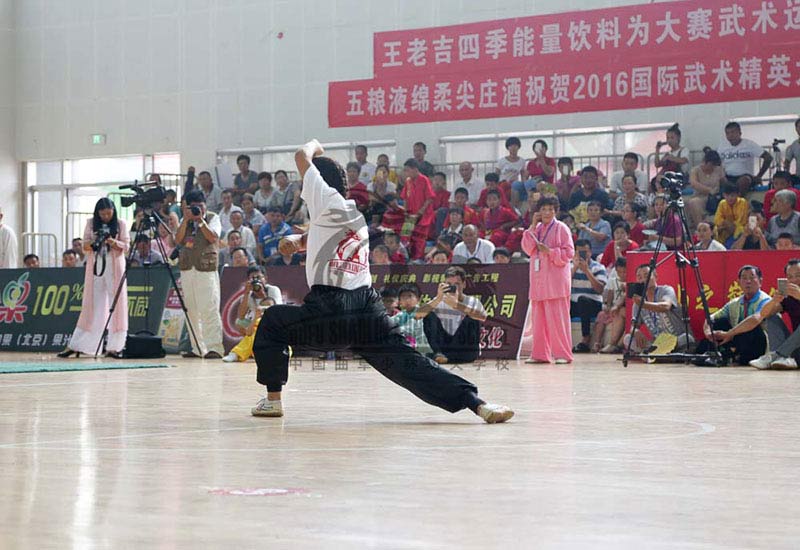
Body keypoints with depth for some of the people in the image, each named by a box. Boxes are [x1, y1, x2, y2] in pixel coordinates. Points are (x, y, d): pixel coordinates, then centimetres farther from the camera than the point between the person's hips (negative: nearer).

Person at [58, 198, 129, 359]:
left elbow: (126, 246, 1)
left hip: (115, 268, -1)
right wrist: (92, 245, -16)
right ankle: (75, 345, 2)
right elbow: (85, 245, 6)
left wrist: (115, 243, -18)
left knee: (116, 303, -4)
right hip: (95, 266, 1)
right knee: (92, 305, -1)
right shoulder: (91, 223, 7)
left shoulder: (120, 224, 3)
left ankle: (113, 347, -1)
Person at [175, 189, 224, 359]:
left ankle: (214, 347, -15)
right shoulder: (184, 221, 15)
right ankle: (197, 347, 11)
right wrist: (186, 220, -7)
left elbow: (213, 237, -11)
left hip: (206, 269, -5)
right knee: (192, 310, 6)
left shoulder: (212, 218, 5)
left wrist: (201, 220, -14)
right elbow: (178, 240, 0)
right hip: (187, 269, 5)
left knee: (209, 309, -12)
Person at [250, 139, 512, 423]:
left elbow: (302, 157, 5)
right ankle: (477, 403, -16)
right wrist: (297, 240, 23)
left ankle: (272, 399, 16)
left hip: (330, 312, -6)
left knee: (273, 321, 19)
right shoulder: (356, 216, 23)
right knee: (410, 364, 0)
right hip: (369, 311, 6)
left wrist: (314, 145, 26)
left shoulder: (329, 202, -1)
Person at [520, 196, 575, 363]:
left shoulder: (561, 228, 0)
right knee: (538, 317, 3)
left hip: (555, 278, -5)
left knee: (557, 317, -7)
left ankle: (562, 354, -5)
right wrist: (531, 229, -1)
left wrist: (550, 251, -16)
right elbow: (528, 249, 7)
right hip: (538, 278, 5)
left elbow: (569, 252, -4)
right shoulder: (536, 228, 17)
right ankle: (540, 354, 7)